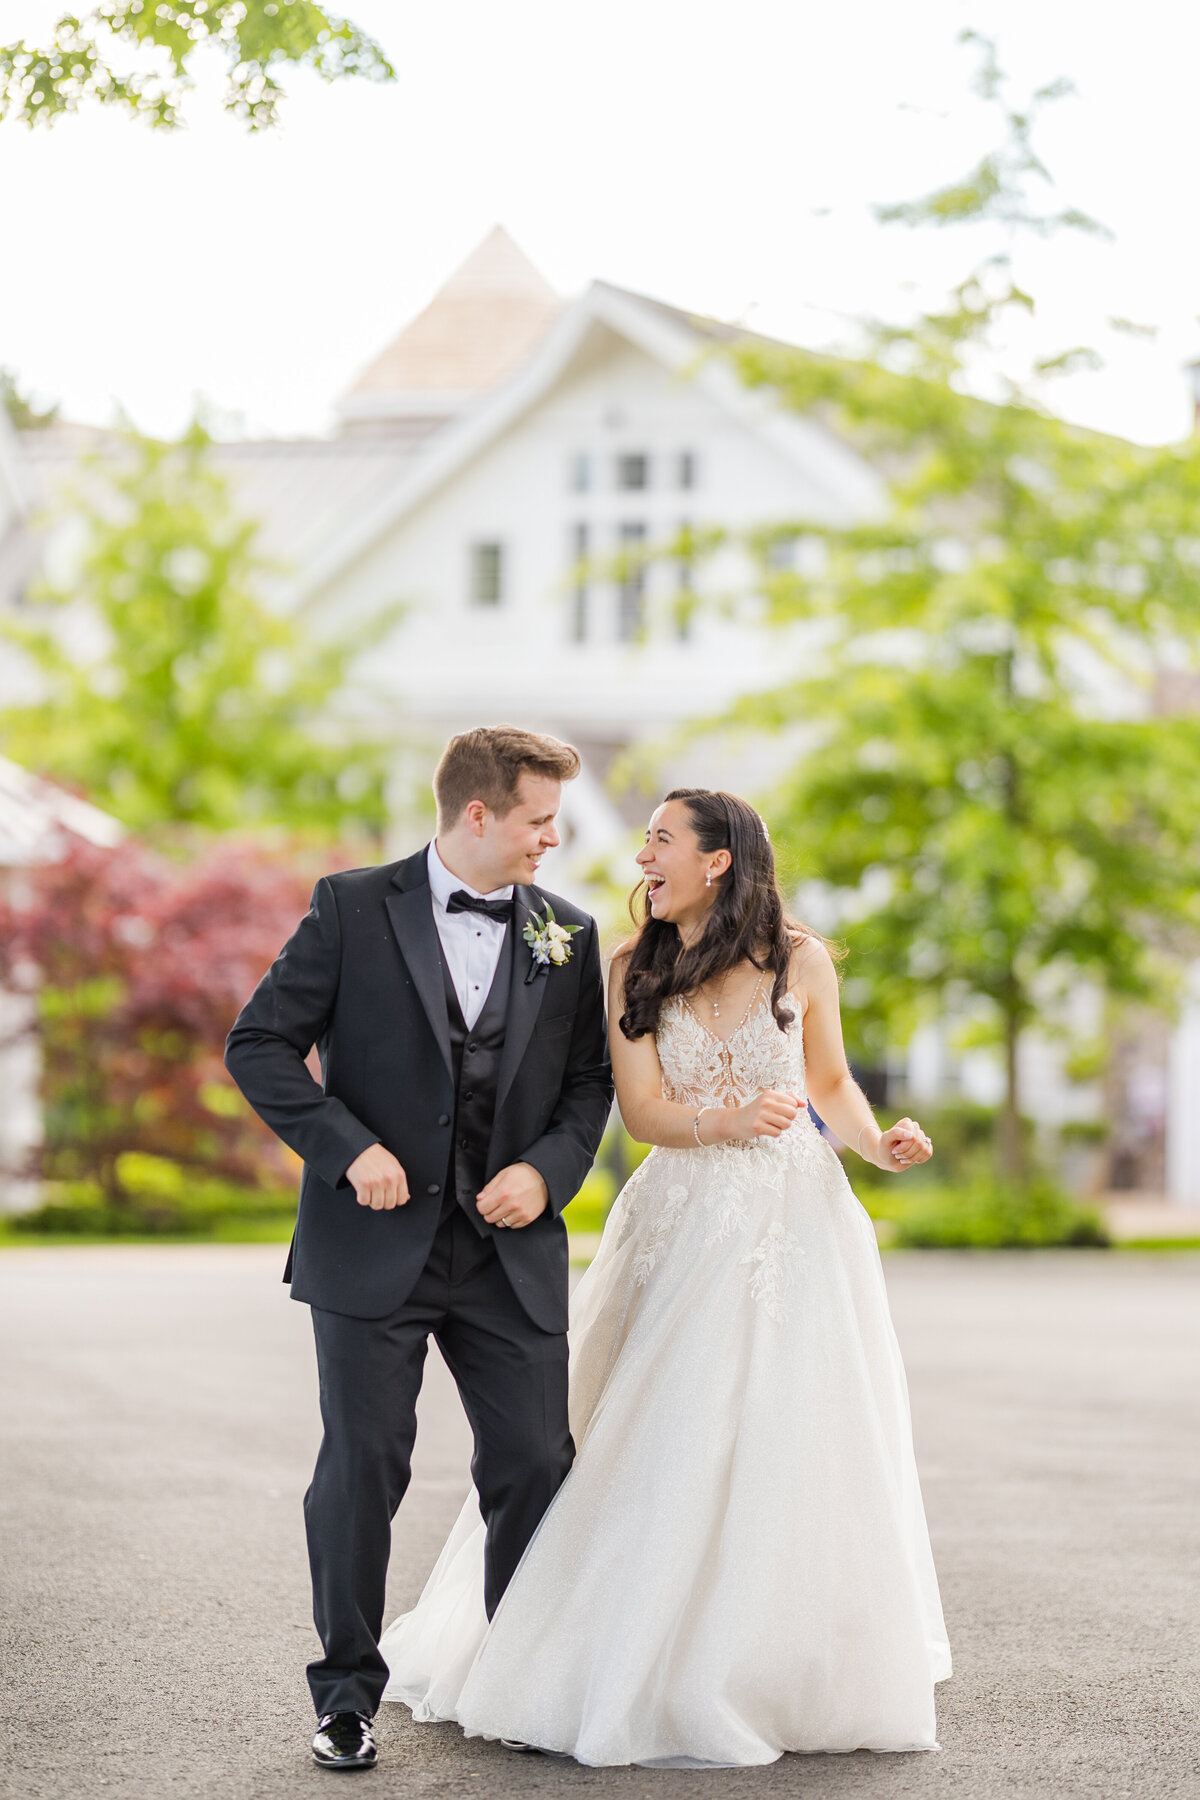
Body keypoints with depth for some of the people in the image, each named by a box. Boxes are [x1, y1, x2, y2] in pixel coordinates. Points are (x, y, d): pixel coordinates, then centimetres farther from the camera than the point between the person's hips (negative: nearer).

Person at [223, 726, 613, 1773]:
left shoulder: (568, 935, 8)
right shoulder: (354, 908, -2)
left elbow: (591, 1081, 13)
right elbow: (259, 1044, -3)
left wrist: (547, 1170, -5)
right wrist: (347, 1148, -14)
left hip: (511, 1249, 3)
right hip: (375, 1245, -3)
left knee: (537, 1466, 3)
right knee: (362, 1468, 0)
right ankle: (347, 1694, 13)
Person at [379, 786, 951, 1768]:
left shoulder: (801, 958, 2)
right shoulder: (634, 969, 2)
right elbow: (642, 1110, -5)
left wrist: (879, 1141, -5)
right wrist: (732, 1122, -23)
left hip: (797, 1214, 0)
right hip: (685, 1223, 0)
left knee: (795, 1446, 0)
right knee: (665, 1440, -1)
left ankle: (788, 1678, 14)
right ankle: (660, 1672, 11)